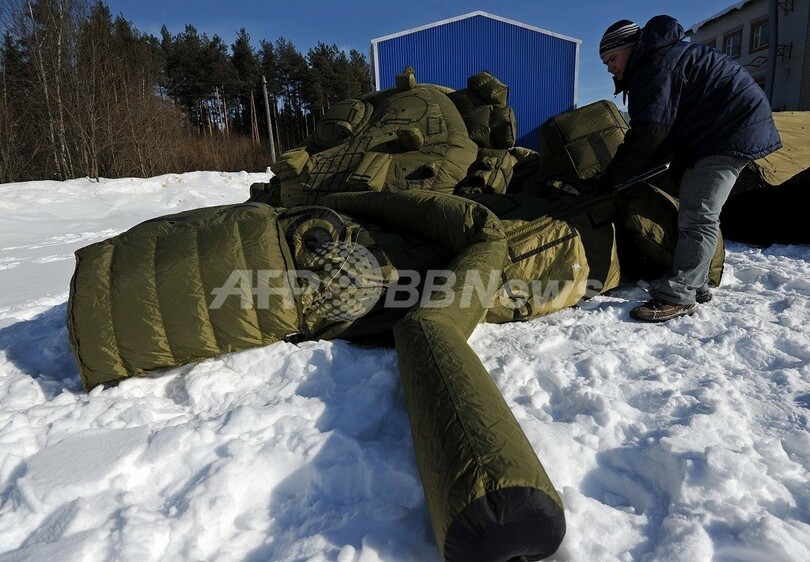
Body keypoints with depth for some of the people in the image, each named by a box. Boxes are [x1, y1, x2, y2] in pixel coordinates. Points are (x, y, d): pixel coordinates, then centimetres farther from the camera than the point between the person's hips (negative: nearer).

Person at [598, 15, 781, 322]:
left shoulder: (657, 65, -17)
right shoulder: (652, 66, 17)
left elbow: (648, 136, -24)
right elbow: (667, 133, 14)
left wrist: (609, 179, -15)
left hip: (733, 129, -11)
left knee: (697, 216, -17)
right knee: (693, 211, 10)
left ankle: (678, 296, -17)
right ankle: (695, 284, 15)